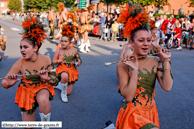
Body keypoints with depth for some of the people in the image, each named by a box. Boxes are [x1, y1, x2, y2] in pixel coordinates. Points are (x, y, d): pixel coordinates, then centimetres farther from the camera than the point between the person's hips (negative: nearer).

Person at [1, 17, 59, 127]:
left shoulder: (46, 60, -18)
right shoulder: (20, 63, -19)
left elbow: (56, 81, -12)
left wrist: (47, 78, -34)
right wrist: (9, 83, -36)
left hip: (42, 88, -1)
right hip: (26, 91, 1)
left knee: (43, 100, -38)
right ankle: (24, 109, 41)